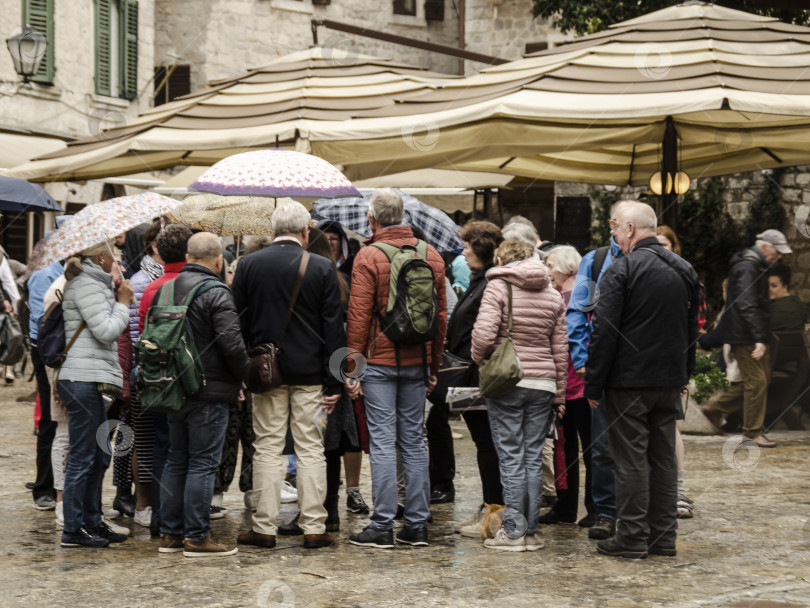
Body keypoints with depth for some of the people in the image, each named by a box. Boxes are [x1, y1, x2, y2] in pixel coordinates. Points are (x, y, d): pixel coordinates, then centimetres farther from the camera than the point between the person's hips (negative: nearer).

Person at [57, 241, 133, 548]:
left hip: (90, 383, 10)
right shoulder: (86, 284, -11)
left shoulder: (91, 283, 20)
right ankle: (73, 530, 0)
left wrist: (119, 303, 14)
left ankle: (92, 522, 23)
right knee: (82, 458, -5)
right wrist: (123, 303, -4)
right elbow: (106, 331, -16)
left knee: (99, 457, 16)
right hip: (84, 381, -10)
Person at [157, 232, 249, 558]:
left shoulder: (165, 290, 9)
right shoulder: (216, 293, -14)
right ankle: (197, 537, 0)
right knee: (202, 463, -2)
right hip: (209, 393, -7)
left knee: (176, 461, 15)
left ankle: (170, 533, 19)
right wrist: (242, 375, -2)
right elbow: (232, 343, -19)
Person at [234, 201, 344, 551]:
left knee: (268, 449, 6)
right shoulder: (323, 268, -4)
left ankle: (264, 528, 7)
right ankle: (314, 528, 6)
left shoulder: (249, 265, -1)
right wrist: (334, 382, 0)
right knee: (311, 449, 4)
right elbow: (334, 328, -4)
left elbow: (238, 322, 3)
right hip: (310, 373, -1)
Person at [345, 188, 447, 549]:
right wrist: (434, 364, 17)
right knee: (413, 441, 10)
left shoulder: (369, 257, -8)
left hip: (380, 360, -4)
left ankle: (382, 526, -3)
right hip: (417, 360, 5)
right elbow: (441, 314, 11)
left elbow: (359, 316, -11)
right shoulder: (431, 255, 7)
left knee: (382, 442, -3)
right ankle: (417, 525, 11)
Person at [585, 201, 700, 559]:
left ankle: (632, 538, -1)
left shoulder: (622, 270, -12)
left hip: (629, 381, -6)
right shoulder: (684, 270, 10)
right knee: (663, 458, 12)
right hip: (670, 382, 7)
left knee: (630, 459, -2)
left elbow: (604, 332, -14)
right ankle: (664, 536, 15)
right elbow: (692, 327, 18)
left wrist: (593, 384, -9)